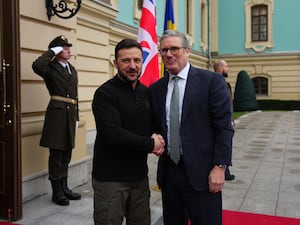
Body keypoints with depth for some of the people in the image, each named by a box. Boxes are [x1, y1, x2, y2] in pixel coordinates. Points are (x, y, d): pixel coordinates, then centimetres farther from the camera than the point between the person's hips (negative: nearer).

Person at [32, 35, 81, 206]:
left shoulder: (72, 69, 17)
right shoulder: (50, 67, -4)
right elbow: (37, 66, -29)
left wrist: (76, 117, 17)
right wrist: (52, 52, -14)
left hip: (70, 114, 7)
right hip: (57, 113, -7)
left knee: (66, 154, 14)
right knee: (56, 154, 1)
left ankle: (64, 188, 25)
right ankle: (57, 192, 12)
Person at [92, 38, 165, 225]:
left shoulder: (146, 92, 8)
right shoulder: (105, 93, -12)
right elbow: (113, 134, -23)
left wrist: (158, 137, -7)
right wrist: (151, 144, -14)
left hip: (140, 175, 6)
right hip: (110, 178, -6)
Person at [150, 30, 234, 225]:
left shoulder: (212, 81, -4)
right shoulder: (156, 89, 9)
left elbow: (224, 127, -8)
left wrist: (219, 167, -13)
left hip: (201, 172, -4)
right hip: (168, 171, 5)